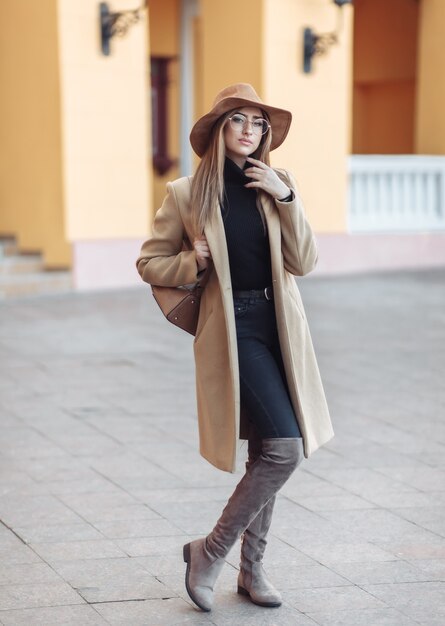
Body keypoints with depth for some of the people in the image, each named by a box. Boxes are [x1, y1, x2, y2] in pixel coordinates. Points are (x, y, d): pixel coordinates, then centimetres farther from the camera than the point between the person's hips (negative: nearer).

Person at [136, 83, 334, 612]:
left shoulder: (277, 185, 5)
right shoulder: (187, 194, -4)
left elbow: (303, 263, -2)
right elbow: (149, 262, 5)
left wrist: (285, 198, -11)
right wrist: (197, 262, -11)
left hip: (280, 325, 5)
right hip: (233, 328, -5)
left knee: (266, 452, 11)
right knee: (285, 447, -15)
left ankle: (251, 569, 25)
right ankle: (211, 551, 2)